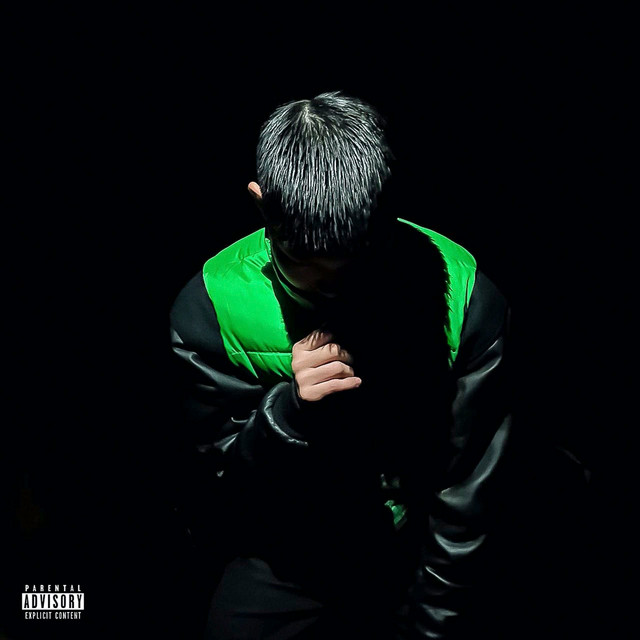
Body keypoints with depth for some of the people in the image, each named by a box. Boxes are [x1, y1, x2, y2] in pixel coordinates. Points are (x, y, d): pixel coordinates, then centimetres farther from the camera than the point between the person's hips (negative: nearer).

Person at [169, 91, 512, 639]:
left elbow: (469, 491, -12)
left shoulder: (466, 300, -22)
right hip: (282, 565, 0)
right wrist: (288, 409, -32)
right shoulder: (209, 307, -21)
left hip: (418, 553, 1)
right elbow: (222, 482, -12)